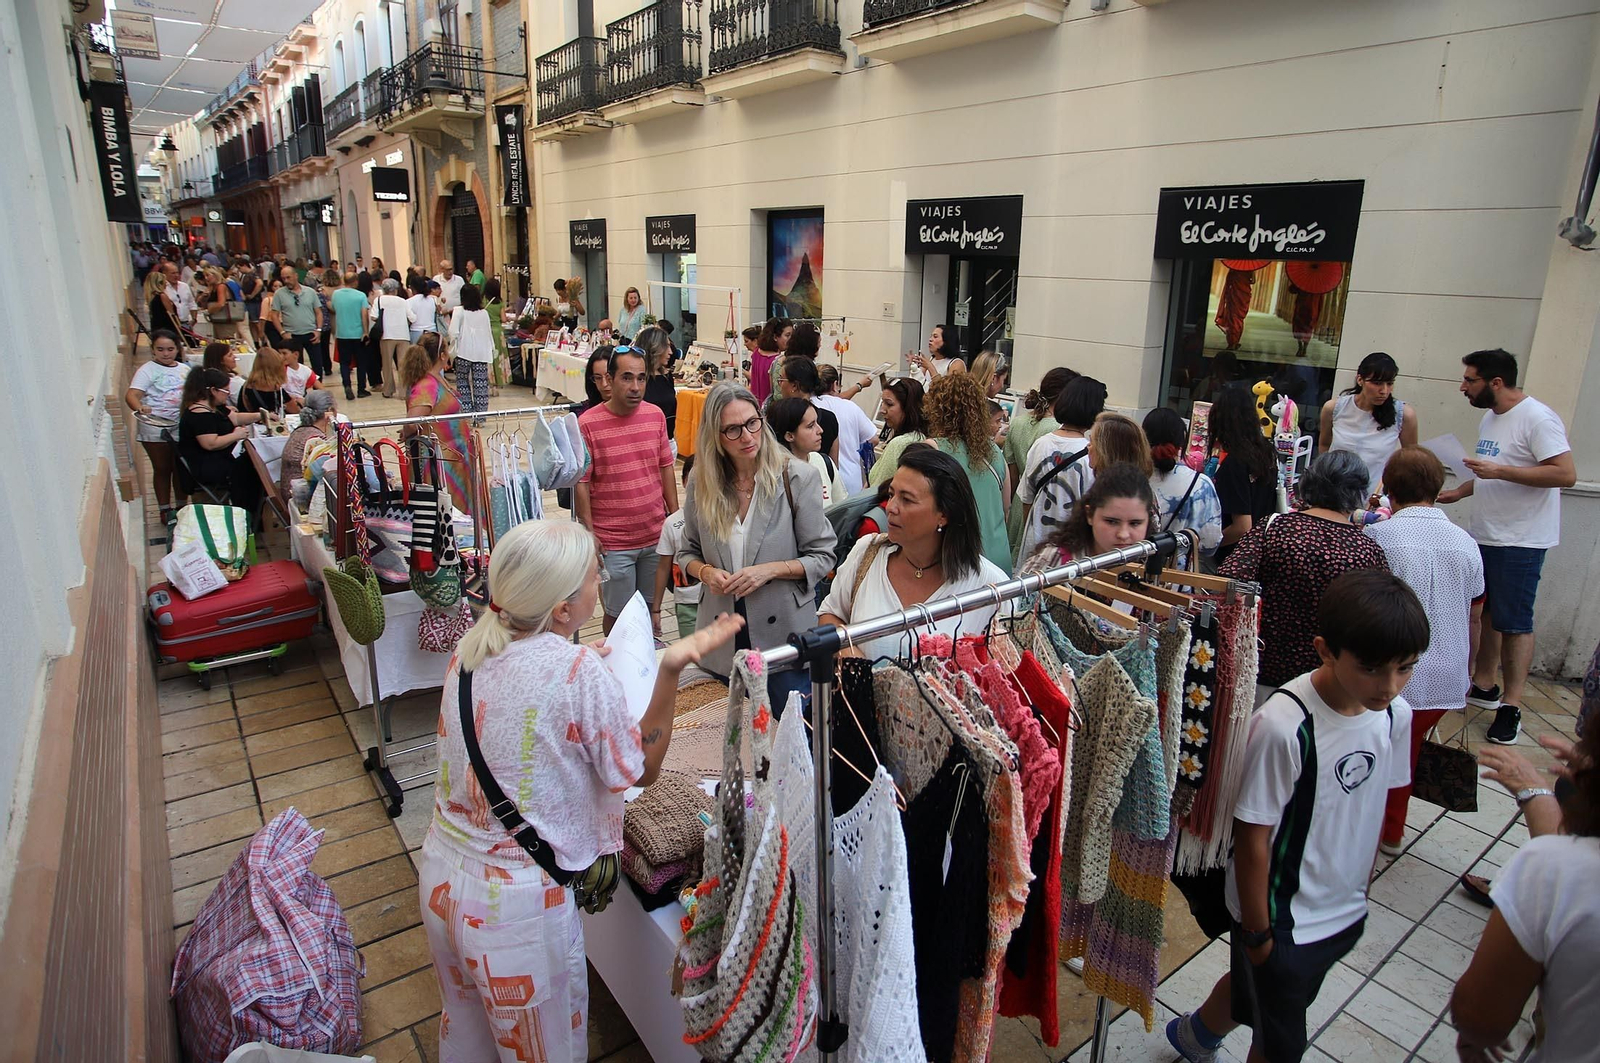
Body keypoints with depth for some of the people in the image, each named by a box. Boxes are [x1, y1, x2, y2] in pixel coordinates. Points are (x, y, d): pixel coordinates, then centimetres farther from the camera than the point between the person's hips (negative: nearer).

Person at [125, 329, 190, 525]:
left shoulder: (184, 369, 8)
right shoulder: (147, 370, -8)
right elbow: (131, 395, -20)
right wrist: (139, 408, -40)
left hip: (181, 426, 4)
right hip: (155, 428, -4)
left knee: (181, 468, 12)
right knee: (162, 469, 5)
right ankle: (165, 510, 15)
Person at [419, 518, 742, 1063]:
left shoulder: (471, 648, -4)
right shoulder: (579, 672, -25)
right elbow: (642, 769, -12)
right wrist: (671, 671, -20)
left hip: (441, 874, 7)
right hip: (516, 900, -6)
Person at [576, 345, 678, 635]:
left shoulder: (656, 415, 1)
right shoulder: (588, 423, -13)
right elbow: (581, 483, -9)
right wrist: (589, 535, -10)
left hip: (656, 535, 4)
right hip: (614, 543, -4)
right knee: (619, 613, 8)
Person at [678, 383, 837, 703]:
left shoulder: (798, 477, -11)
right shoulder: (700, 483, -1)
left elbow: (822, 557, -7)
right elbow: (688, 553, 10)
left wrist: (770, 569, -21)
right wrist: (705, 571, -12)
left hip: (782, 630, -3)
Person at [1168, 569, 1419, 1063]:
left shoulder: (1394, 713, -10)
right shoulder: (1283, 726, -31)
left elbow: (1374, 804, 5)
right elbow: (1253, 838, -22)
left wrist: (1360, 888, 14)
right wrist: (1257, 931, -12)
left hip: (1346, 911, 6)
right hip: (1282, 920, -6)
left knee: (1254, 990, 28)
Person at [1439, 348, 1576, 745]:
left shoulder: (1537, 418, -16)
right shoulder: (1490, 418, 12)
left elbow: (1566, 474, -23)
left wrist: (1500, 470, -27)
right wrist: (1460, 491, 13)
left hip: (1521, 541, -9)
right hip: (1484, 534, 9)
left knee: (1513, 622, -3)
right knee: (1486, 613, 16)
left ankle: (1511, 705, 5)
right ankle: (1483, 686, 28)